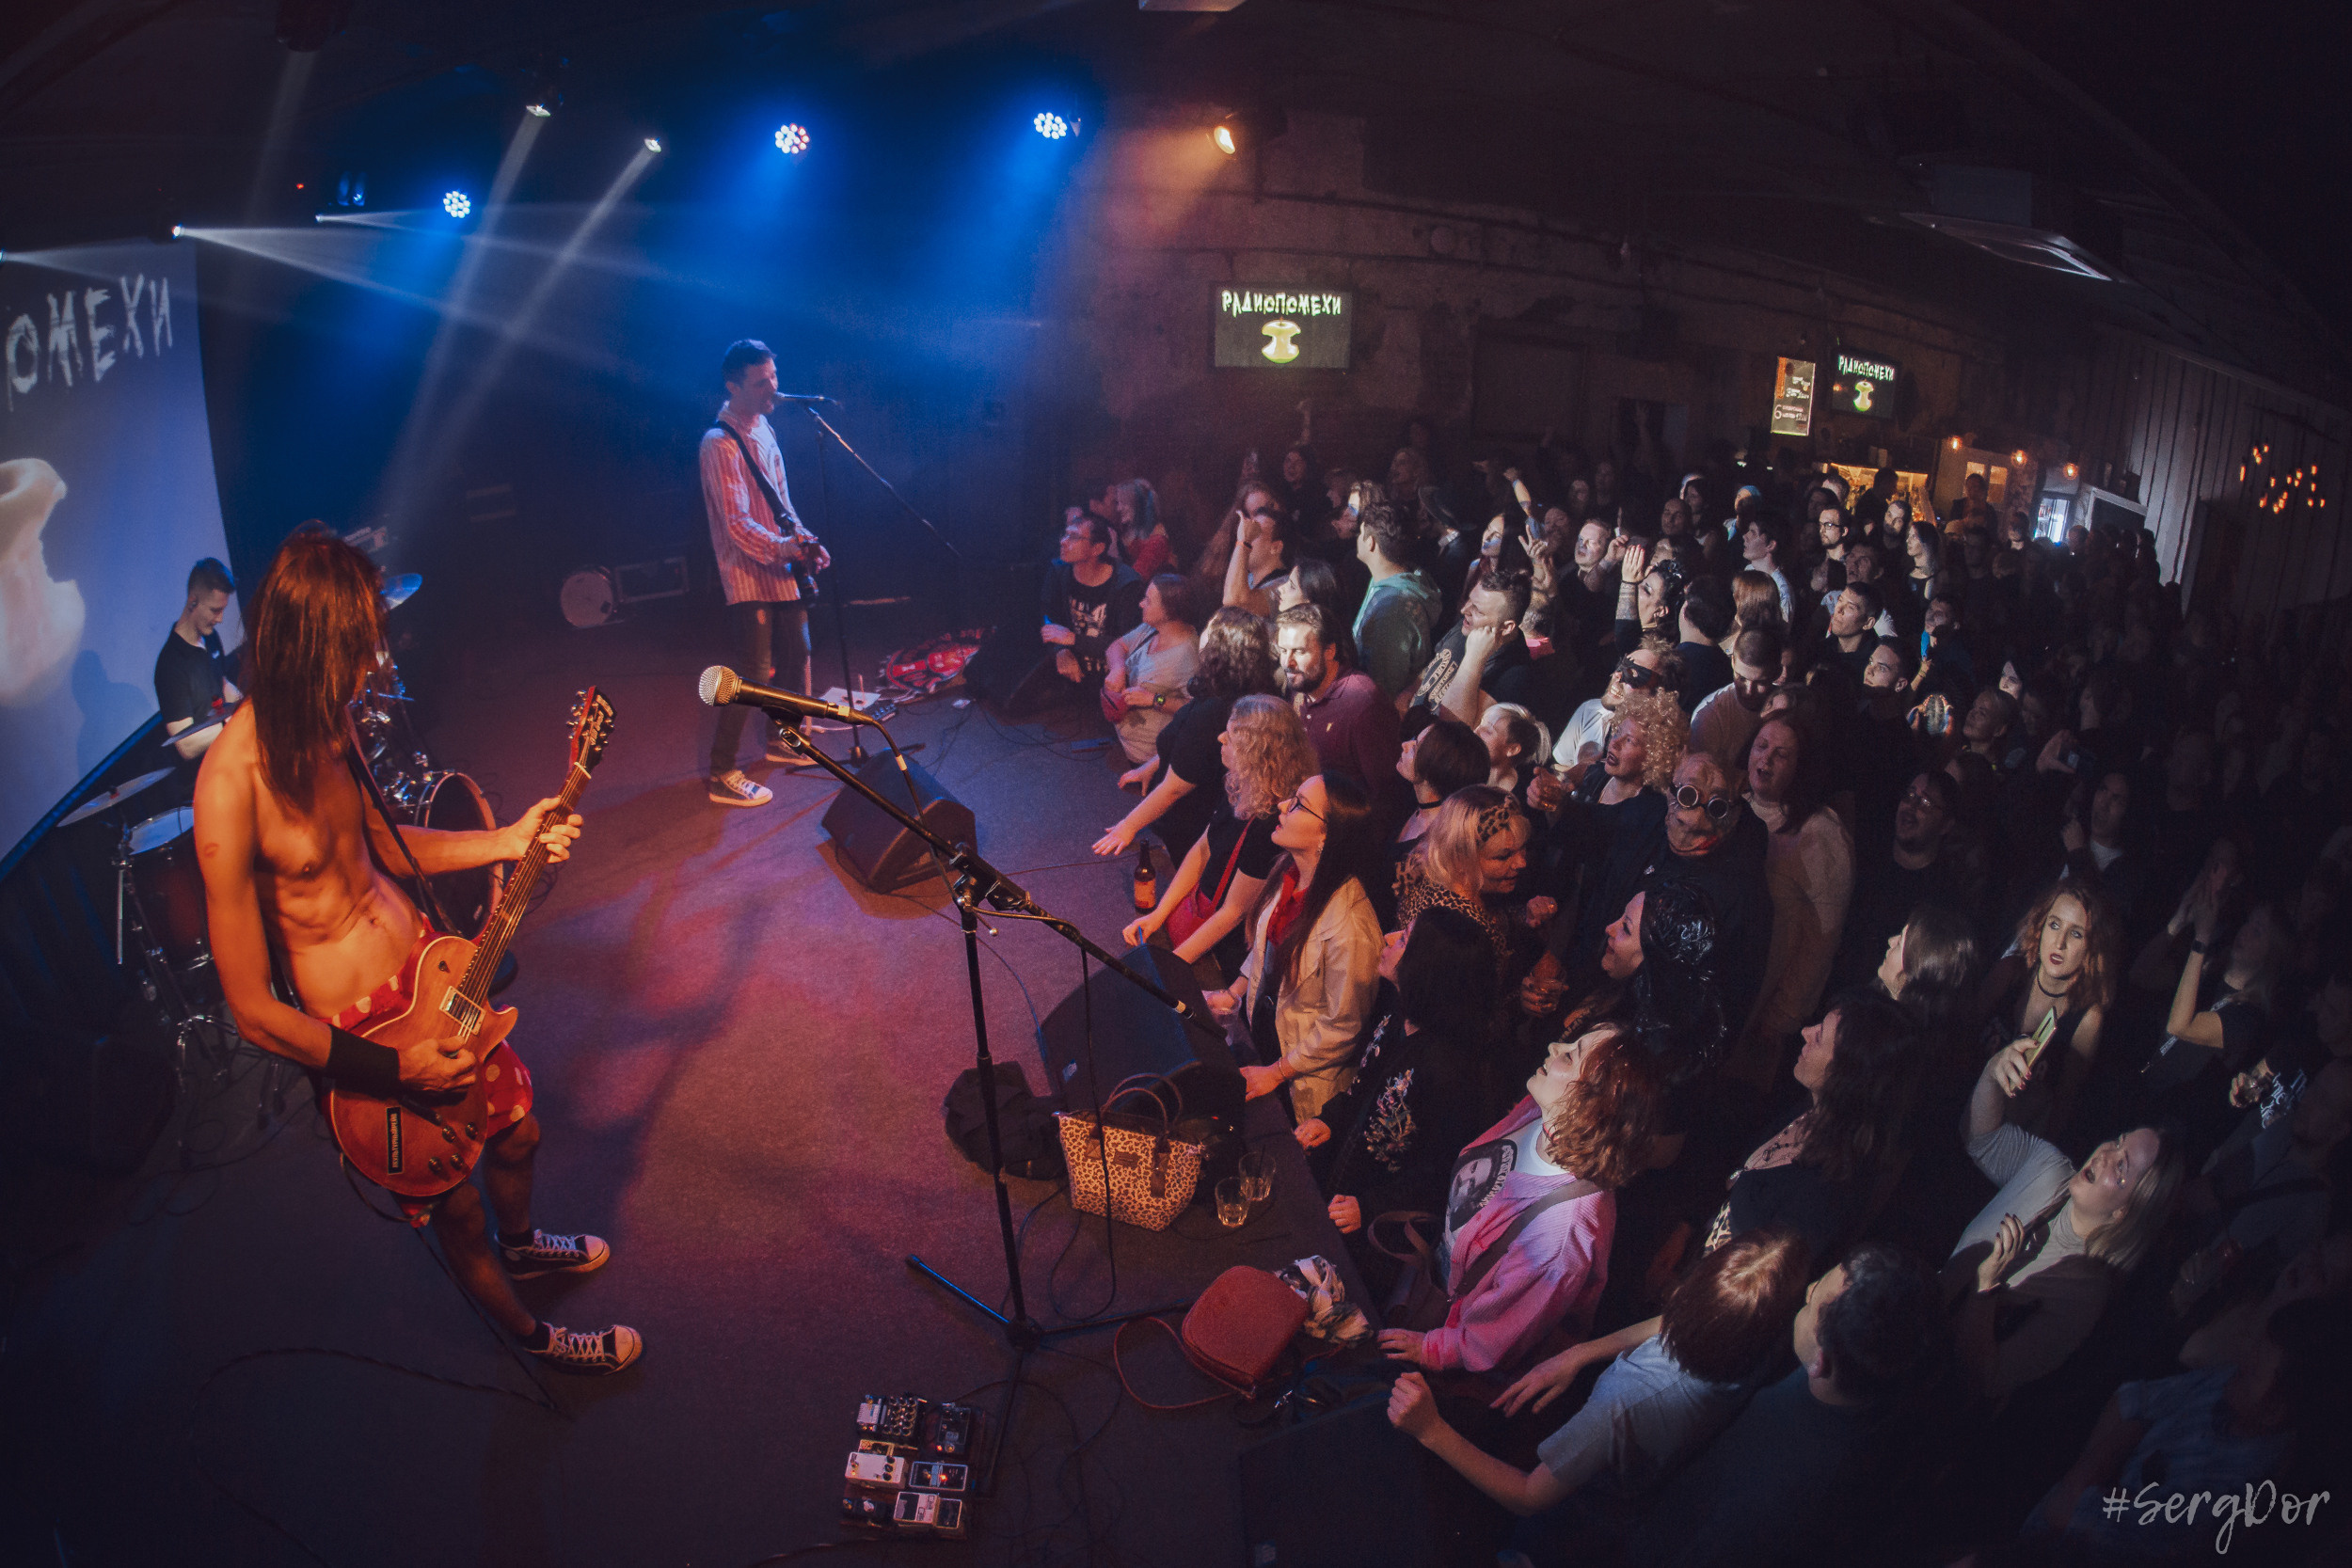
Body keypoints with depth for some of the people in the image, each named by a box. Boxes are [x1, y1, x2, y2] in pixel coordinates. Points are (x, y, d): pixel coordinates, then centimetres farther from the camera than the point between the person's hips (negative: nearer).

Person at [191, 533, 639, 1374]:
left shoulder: (324, 722, -8)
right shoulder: (231, 784, -32)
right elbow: (253, 1010, -25)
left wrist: (505, 842, 3)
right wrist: (397, 1068, -22)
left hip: (430, 964, 7)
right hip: (361, 1028, -7)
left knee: (515, 1129, 26)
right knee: (459, 1208, 16)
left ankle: (521, 1245, 59)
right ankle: (532, 1336, 44)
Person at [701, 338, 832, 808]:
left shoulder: (764, 430, 11)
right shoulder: (721, 443, -19)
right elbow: (737, 523, -26)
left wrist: (806, 540, 9)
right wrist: (783, 549, -38)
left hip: (782, 570, 9)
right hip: (749, 576, -9)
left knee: (795, 655, 19)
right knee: (753, 675, -10)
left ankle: (781, 739, 39)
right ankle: (723, 776, -4)